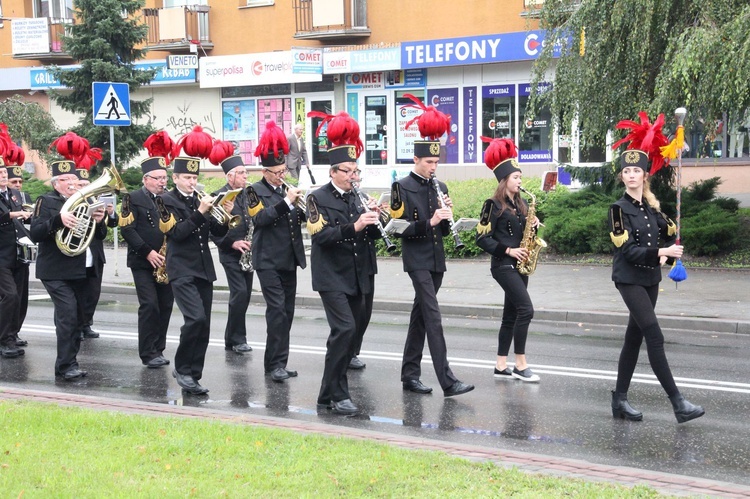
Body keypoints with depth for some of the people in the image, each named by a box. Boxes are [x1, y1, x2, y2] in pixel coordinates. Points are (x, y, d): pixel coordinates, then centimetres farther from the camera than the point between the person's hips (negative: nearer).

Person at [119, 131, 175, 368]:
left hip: (166, 264, 5)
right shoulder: (133, 199, -3)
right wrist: (148, 252, -17)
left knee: (165, 305, 5)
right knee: (149, 304, -10)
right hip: (143, 262, -5)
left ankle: (158, 350, 15)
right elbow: (127, 229, -11)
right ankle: (148, 354, -3)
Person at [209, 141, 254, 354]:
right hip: (230, 254, -6)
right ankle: (236, 339, -3)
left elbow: (255, 220, 16)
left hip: (247, 253, 6)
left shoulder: (247, 194, 9)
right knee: (240, 293, -14)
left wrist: (252, 241, -4)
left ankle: (233, 339, 19)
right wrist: (232, 242, -19)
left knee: (244, 295, 7)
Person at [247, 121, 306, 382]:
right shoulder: (256, 191, -5)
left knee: (287, 311, 7)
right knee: (277, 309, -14)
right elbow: (260, 218, -20)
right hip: (268, 261, -6)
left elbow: (302, 218, 14)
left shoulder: (286, 190, 13)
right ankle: (275, 363, -10)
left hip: (289, 260, 7)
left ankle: (278, 363, 14)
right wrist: (287, 201, -24)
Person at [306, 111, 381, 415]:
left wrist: (371, 225, -7)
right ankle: (335, 394, -9)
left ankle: (329, 395, 18)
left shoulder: (355, 198, 13)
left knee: (351, 333, 8)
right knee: (345, 329, -18)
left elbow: (367, 238, 14)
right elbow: (321, 234, -20)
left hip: (356, 277, 7)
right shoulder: (319, 199, -6)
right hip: (332, 277, -7)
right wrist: (354, 226, -27)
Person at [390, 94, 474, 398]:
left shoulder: (439, 188, 12)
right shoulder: (402, 187, -7)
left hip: (436, 259, 7)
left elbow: (444, 231, 13)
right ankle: (447, 381, -17)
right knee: (433, 317, -13)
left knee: (421, 316, 12)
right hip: (417, 259, -7)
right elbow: (402, 229, -13)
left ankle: (409, 375, 20)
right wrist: (429, 222, -23)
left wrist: (445, 216, -7)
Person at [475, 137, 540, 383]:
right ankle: (520, 365, -9)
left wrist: (532, 225, 0)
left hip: (519, 265, 8)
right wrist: (508, 251, -17)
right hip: (503, 266, -8)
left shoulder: (520, 204, 13)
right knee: (526, 309, -15)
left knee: (511, 314, 8)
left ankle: (501, 366, 13)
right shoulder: (493, 205, -9)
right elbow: (482, 238, -12)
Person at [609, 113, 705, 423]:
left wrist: (665, 255, -5)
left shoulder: (652, 207, 8)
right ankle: (678, 404, -12)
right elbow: (628, 250, -16)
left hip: (651, 279, 7)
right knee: (655, 337, -12)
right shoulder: (619, 208, -10)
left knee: (634, 338, 9)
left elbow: (671, 235, 16)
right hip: (629, 279, -7)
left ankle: (620, 400, 17)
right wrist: (660, 252, -25)